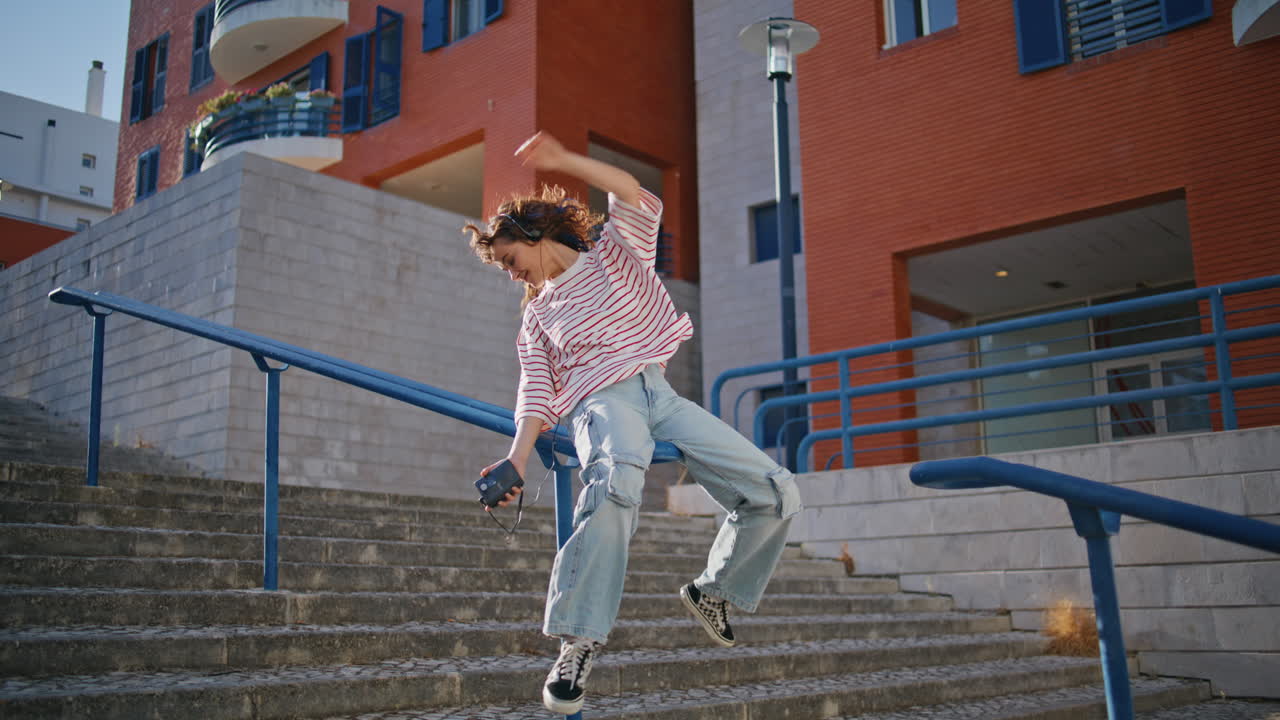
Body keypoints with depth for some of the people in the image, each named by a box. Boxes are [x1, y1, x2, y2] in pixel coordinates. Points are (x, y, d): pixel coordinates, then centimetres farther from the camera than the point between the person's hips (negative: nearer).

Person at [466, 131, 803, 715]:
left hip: (659, 393, 2)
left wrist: (565, 160, -9)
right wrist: (517, 458, -8)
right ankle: (579, 641, -34)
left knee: (777, 494, -11)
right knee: (617, 481, -39)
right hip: (600, 399, -1)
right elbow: (535, 391, 9)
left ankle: (714, 590, 12)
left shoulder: (615, 251, 18)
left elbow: (635, 196, -2)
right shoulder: (537, 312, 22)